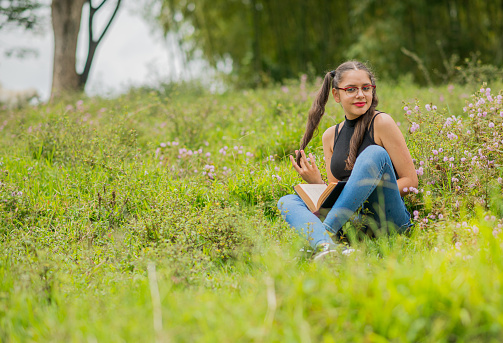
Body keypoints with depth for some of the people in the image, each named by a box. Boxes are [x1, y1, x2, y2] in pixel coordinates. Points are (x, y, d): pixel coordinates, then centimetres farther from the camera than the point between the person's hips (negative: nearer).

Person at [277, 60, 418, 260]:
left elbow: (410, 180, -3)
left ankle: (325, 231, -31)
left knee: (375, 153, -25)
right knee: (287, 202, -11)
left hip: (389, 219, -5)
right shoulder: (331, 136, 13)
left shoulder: (381, 123, -1)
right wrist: (316, 183, -6)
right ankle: (325, 246, -44)